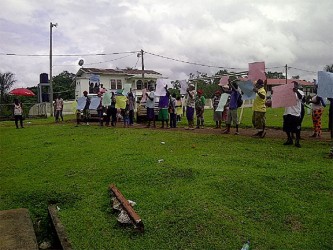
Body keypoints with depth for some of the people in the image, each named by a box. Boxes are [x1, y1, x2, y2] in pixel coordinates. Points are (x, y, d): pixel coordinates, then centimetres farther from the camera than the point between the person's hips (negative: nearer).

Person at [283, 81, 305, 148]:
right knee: (287, 128, 12)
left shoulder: (300, 92, -1)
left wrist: (296, 91, -44)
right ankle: (289, 140, 27)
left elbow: (300, 97, -23)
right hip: (287, 113, 5)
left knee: (297, 129, -1)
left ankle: (297, 142, 10)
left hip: (296, 114, -5)